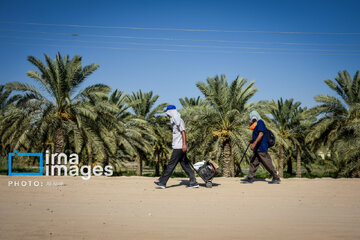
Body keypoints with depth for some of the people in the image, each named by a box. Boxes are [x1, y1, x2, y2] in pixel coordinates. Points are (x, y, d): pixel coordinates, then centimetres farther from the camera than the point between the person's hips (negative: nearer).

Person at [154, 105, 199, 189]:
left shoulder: (179, 120, -11)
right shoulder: (174, 121, 18)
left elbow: (183, 132, -17)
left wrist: (184, 144, -23)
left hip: (179, 147, -10)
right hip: (177, 147, 10)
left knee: (171, 165, -5)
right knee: (185, 165, 7)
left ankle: (162, 182, -1)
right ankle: (193, 182, 8)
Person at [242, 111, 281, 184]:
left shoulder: (260, 122, -10)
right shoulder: (258, 124, 20)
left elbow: (261, 134, -24)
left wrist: (254, 143, -30)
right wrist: (253, 141, 19)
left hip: (261, 148, -10)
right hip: (258, 149, 10)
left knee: (267, 164, -7)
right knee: (253, 162, 8)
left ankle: (276, 178, -1)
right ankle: (250, 178, 10)